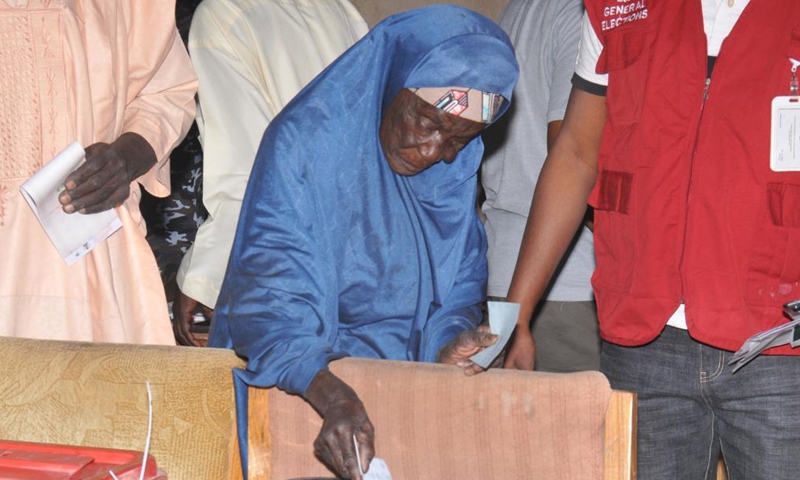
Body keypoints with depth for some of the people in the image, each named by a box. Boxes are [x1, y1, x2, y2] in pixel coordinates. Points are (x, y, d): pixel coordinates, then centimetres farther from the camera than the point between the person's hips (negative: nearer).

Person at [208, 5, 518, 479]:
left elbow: (457, 290, 12)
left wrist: (449, 343, -11)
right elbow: (268, 302, -22)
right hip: (291, 384, -5)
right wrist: (332, 396, -38)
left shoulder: (457, 169, 5)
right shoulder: (304, 140, -14)